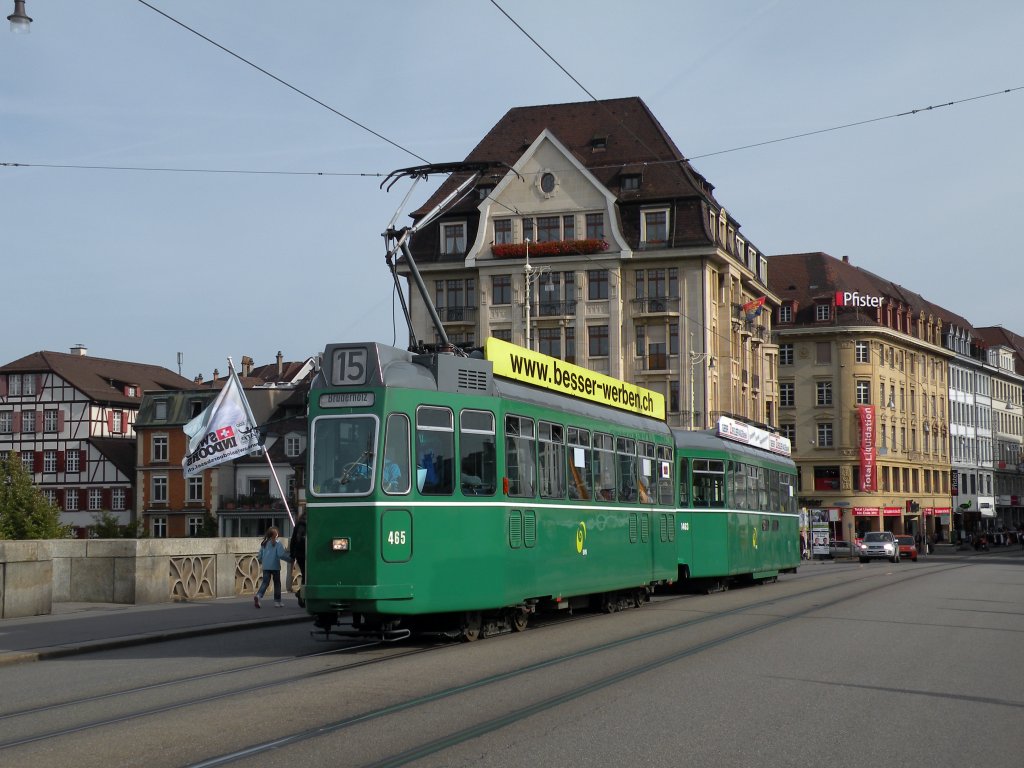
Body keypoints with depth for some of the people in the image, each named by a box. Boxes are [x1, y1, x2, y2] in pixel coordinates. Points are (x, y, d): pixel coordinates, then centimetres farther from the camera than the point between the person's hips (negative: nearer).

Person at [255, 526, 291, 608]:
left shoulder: (264, 544, 5)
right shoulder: (277, 543, -10)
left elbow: (260, 555, 10)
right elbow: (281, 555, -17)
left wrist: (261, 562, 31)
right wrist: (290, 559, -5)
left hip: (265, 567, 4)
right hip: (275, 566, -4)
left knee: (265, 582, 2)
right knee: (277, 583, 10)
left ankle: (258, 595, -23)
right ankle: (277, 601, 13)